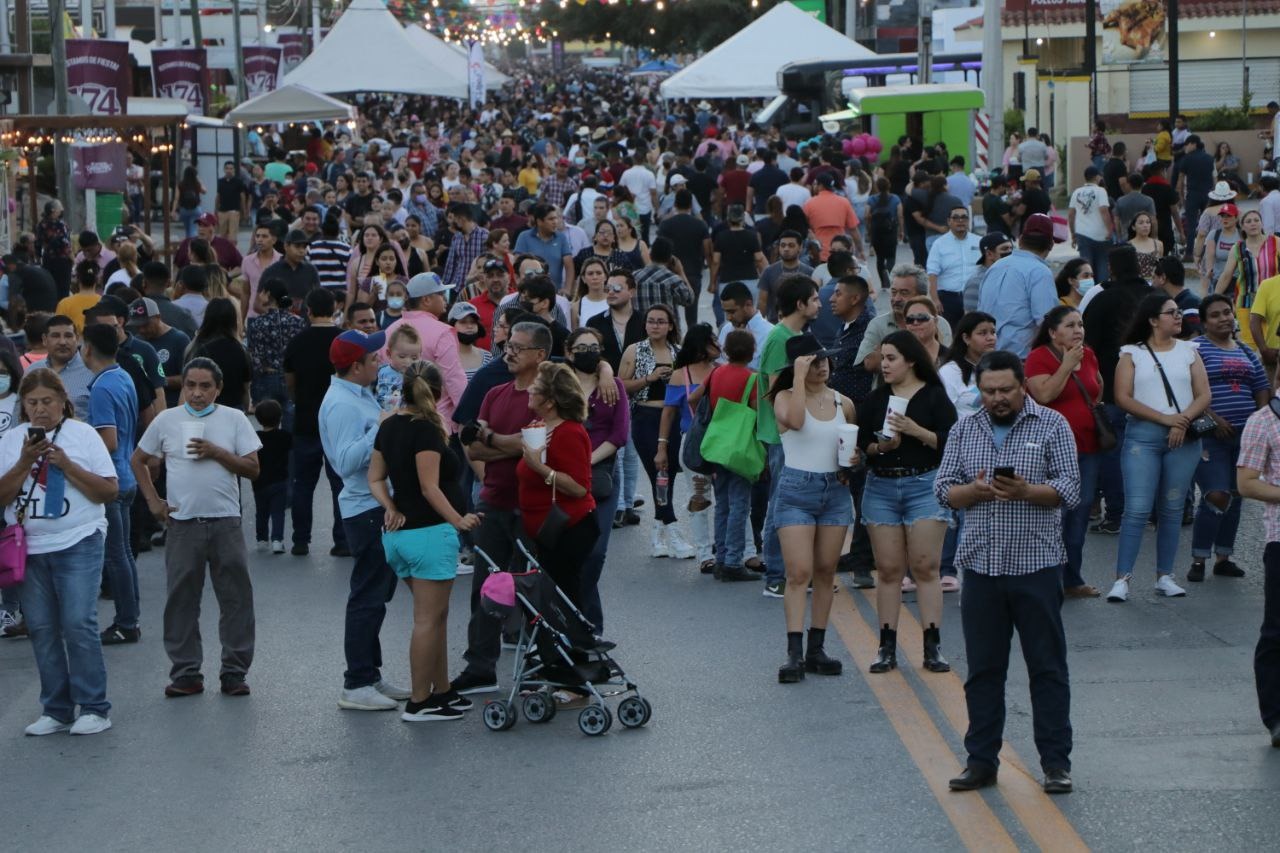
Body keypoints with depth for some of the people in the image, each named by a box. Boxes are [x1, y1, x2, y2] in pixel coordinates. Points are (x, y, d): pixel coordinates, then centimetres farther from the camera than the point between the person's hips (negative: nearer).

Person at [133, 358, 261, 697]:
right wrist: (153, 501, 5)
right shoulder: (166, 420, 5)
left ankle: (234, 671, 10)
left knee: (236, 599, 2)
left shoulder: (234, 419, 3)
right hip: (182, 523, 1)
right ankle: (186, 673, 12)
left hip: (226, 522, -1)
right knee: (181, 600, 4)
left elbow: (252, 468, -1)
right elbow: (139, 461, 15)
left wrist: (217, 452, -12)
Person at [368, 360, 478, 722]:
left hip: (399, 533, 9)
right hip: (429, 531, -9)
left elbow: (375, 479, 9)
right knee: (428, 618, -3)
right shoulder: (425, 430, -15)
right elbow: (429, 487, -18)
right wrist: (459, 520, -17)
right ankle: (419, 703, 0)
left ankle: (441, 690, 24)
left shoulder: (388, 427, 10)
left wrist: (391, 509, -1)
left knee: (436, 615, 18)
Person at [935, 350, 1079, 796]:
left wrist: (1026, 491, -21)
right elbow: (943, 489, 7)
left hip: (1036, 564, -3)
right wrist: (977, 490, -13)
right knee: (983, 668, 7)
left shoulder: (1051, 425, 2)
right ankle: (981, 761, 14)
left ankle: (1056, 762, 6)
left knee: (1048, 667, 0)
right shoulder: (964, 431, 11)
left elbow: (1069, 489, -4)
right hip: (981, 565, 3)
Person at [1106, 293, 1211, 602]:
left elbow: (1204, 395, 5)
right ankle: (1122, 578, -10)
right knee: (1137, 508, -10)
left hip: (1184, 438, 3)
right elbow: (1123, 397, -6)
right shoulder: (1132, 353, 4)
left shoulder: (1188, 351, 11)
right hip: (1143, 436, -3)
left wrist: (1183, 421, -14)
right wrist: (1165, 418, -14)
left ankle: (1164, 576, 12)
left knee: (1172, 508, 6)